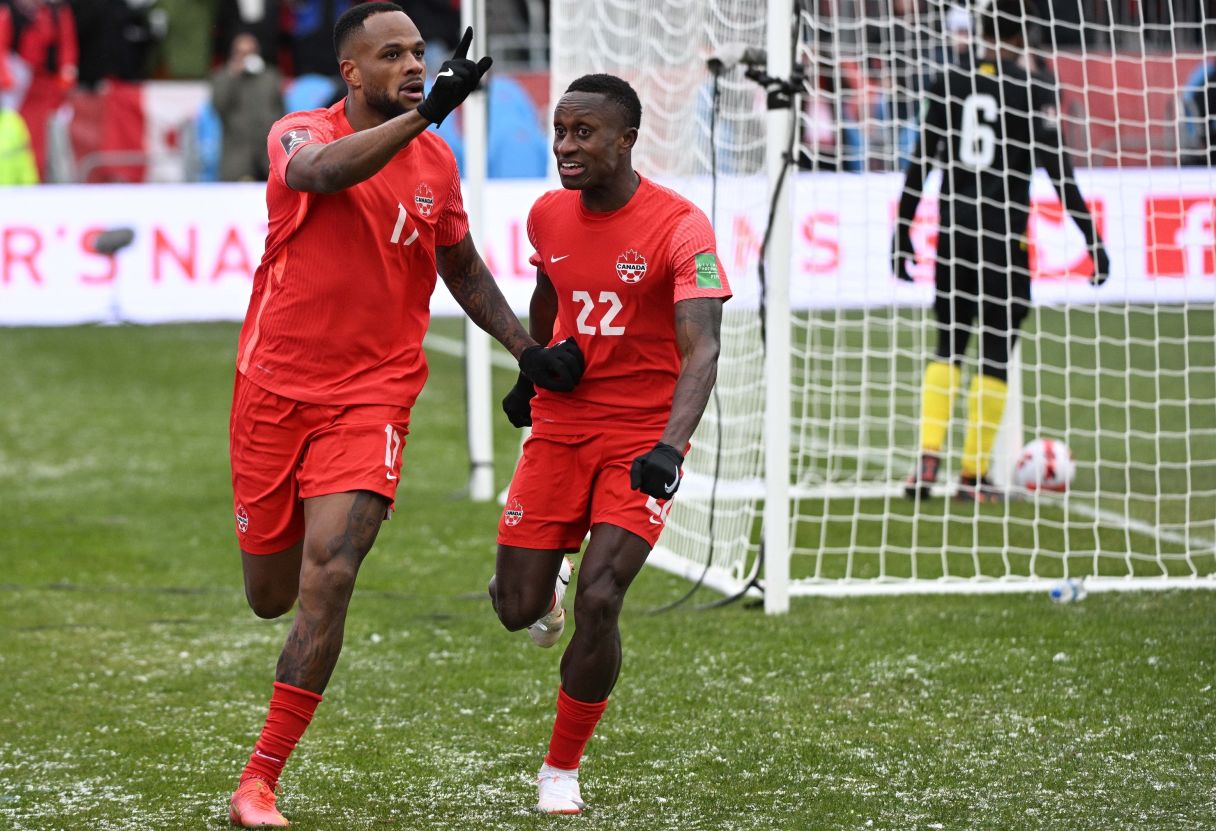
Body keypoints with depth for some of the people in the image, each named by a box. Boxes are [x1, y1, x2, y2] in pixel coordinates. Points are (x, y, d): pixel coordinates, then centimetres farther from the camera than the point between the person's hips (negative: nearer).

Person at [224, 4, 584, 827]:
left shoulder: (437, 162, 5)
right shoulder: (300, 134, -8)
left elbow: (464, 271, 21)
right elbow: (325, 171, -34)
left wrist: (529, 349, 9)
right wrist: (425, 111, -44)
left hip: (372, 397, 1)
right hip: (275, 389, -1)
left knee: (327, 580, -18)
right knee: (271, 596, 11)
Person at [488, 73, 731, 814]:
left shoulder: (681, 229, -18)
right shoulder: (548, 216, -1)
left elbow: (701, 351, -27)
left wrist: (670, 447, -41)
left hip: (642, 439, -4)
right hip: (558, 427, 4)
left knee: (599, 602, -16)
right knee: (517, 610, 1)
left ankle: (563, 769, 4)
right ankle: (550, 580, 42)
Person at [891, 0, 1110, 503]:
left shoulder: (951, 83, 5)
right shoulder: (1032, 92, -6)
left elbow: (920, 164, 6)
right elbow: (1058, 171, -10)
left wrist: (903, 234, 13)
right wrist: (1093, 240, -7)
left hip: (953, 232, 4)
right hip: (1003, 237, -4)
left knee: (949, 348, 13)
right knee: (996, 356, 5)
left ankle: (928, 458, -3)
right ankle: (973, 475, 5)